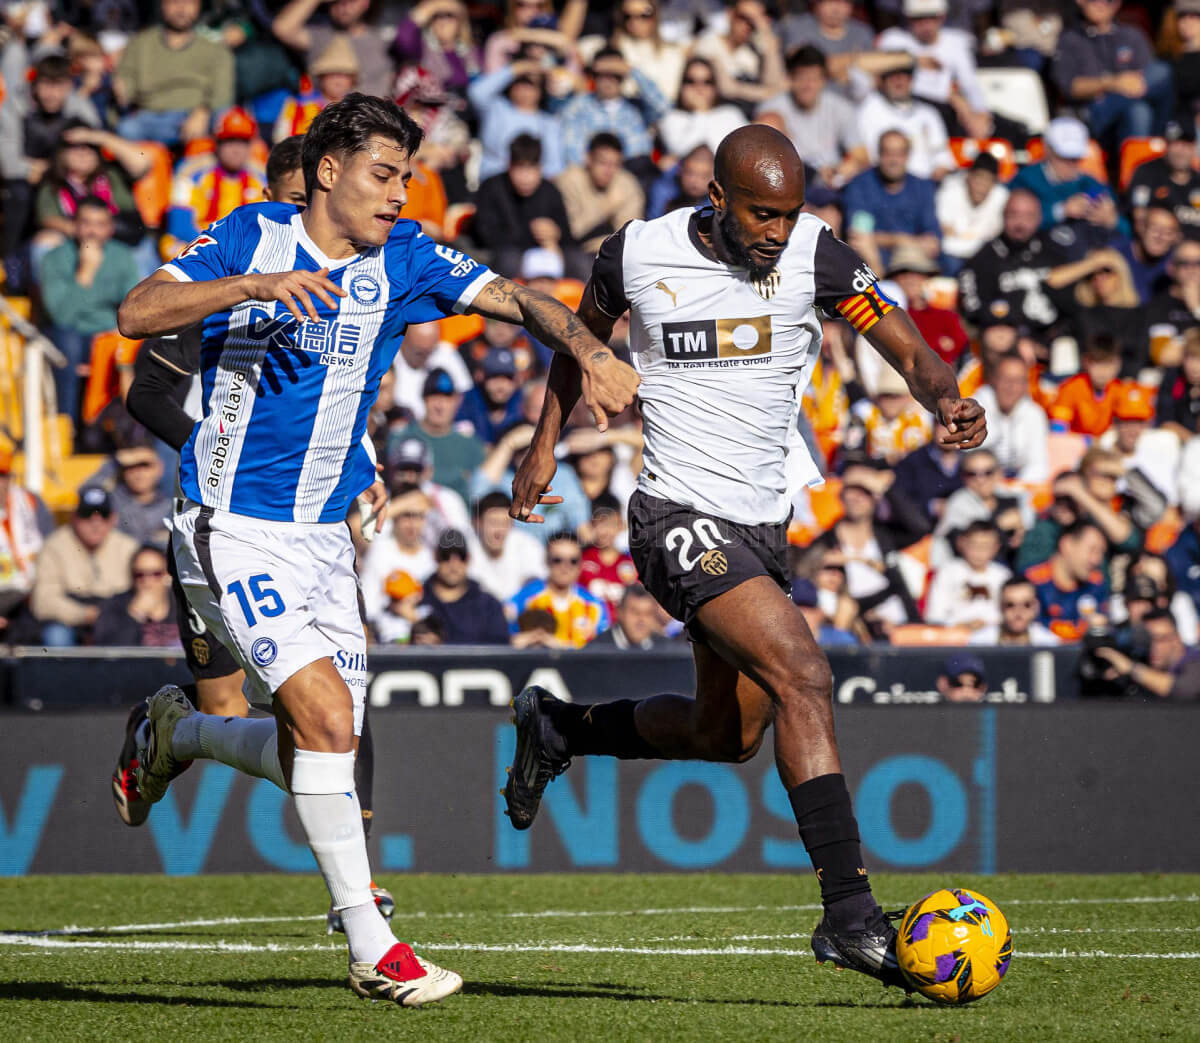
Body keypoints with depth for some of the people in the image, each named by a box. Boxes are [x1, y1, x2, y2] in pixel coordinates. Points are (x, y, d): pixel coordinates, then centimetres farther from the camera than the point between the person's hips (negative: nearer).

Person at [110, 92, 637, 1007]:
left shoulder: (402, 259, 4)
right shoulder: (253, 238, -5)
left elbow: (515, 300, -3)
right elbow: (138, 314, -15)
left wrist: (592, 352, -22)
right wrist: (254, 284, -28)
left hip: (324, 536, 6)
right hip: (233, 529, -6)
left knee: (322, 754, 5)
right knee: (326, 719, -18)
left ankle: (173, 732, 34)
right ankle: (372, 949, -12)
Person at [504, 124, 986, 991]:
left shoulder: (813, 255, -4)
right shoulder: (641, 253, -8)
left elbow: (909, 348, -6)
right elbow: (585, 333, 14)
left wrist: (946, 399, -27)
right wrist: (545, 447, 15)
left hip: (763, 525, 6)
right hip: (678, 518, -6)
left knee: (726, 736, 17)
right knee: (803, 676, -24)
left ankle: (558, 727, 44)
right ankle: (850, 913, -25)